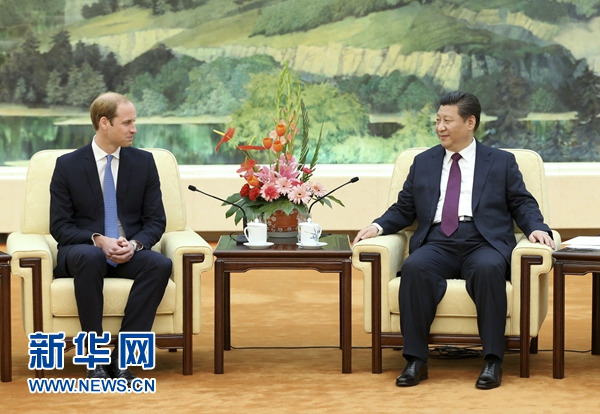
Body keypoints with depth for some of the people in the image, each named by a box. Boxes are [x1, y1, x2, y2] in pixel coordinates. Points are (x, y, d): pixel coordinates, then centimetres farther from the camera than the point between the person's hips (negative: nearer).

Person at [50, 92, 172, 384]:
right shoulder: (68, 165, -1)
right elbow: (59, 226, -3)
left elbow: (156, 221, 5)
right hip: (82, 251, -2)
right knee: (90, 257, -39)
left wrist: (134, 244, -17)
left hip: (130, 252, 2)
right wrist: (98, 240, -21)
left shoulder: (144, 162, 6)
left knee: (161, 264, -32)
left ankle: (121, 358, -29)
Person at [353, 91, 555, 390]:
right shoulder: (423, 163, 23)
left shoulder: (501, 162, 17)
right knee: (414, 268, -32)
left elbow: (523, 204, 11)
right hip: (437, 244, 2)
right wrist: (379, 226, 1)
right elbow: (403, 209, 20)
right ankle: (415, 360, -29)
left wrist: (536, 228, -9)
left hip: (483, 244, -2)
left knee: (488, 269, -37)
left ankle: (492, 361, -32)